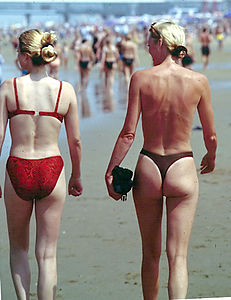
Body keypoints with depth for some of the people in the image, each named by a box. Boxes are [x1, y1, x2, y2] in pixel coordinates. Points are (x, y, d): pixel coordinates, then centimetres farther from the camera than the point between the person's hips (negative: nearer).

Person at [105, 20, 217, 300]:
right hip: (183, 171, -1)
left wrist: (110, 172, 1)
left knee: (150, 254, 16)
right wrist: (211, 157, 26)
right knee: (178, 256, 0)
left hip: (148, 170, 1)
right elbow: (210, 135, 5)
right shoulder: (198, 81, -4)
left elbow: (128, 133, -8)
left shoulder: (141, 78, -7)